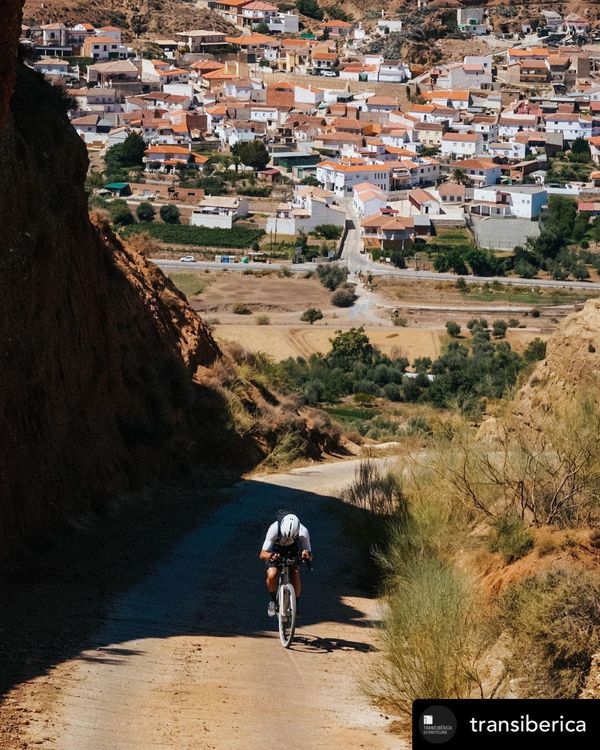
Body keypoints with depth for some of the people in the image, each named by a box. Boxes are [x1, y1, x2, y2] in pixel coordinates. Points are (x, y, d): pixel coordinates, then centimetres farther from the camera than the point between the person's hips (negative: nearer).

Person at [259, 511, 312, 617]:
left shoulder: (303, 532, -34)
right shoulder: (274, 529, -38)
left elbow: (309, 555, -27)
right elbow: (262, 554, -37)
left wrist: (307, 555, -51)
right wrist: (271, 556, -59)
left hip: (292, 551, 1)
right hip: (275, 551, -1)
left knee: (295, 575, -19)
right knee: (271, 575, -24)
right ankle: (273, 601, 2)